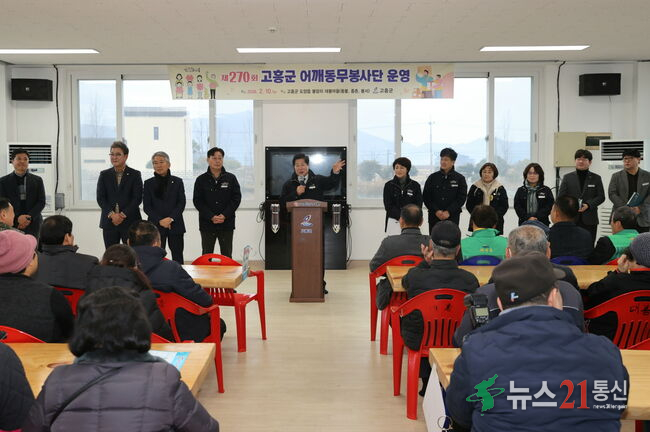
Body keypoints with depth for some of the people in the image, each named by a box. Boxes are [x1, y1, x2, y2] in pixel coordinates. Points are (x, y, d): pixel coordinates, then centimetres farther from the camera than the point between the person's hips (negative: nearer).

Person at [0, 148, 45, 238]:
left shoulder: (37, 180, 11)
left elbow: (41, 202, 5)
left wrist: (29, 218, -9)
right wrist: (17, 218, -12)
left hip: (33, 224, 1)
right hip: (11, 225, -1)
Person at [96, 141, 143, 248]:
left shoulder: (135, 175, 3)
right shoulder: (104, 175, 10)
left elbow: (137, 198, -4)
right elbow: (100, 198, 3)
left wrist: (123, 215, -13)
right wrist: (112, 214, -12)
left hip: (130, 222, -2)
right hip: (109, 222, 2)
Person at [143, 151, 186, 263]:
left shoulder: (177, 181, 8)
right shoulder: (148, 183, 9)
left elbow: (181, 203, 3)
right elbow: (146, 206, 4)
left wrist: (171, 218, -11)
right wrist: (160, 220, -10)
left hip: (175, 225, 0)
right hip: (156, 225, 0)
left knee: (177, 257, 0)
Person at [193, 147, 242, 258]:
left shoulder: (231, 178, 3)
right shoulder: (201, 180, 2)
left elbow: (236, 198, -1)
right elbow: (197, 201, -2)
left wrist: (224, 215, -12)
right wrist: (211, 217, -14)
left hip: (227, 224, 0)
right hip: (207, 224, 0)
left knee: (227, 256, 6)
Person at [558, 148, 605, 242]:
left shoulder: (596, 178, 11)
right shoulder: (567, 178, 11)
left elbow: (601, 197, 6)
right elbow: (561, 196, 6)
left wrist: (588, 205, -11)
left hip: (589, 220, 0)